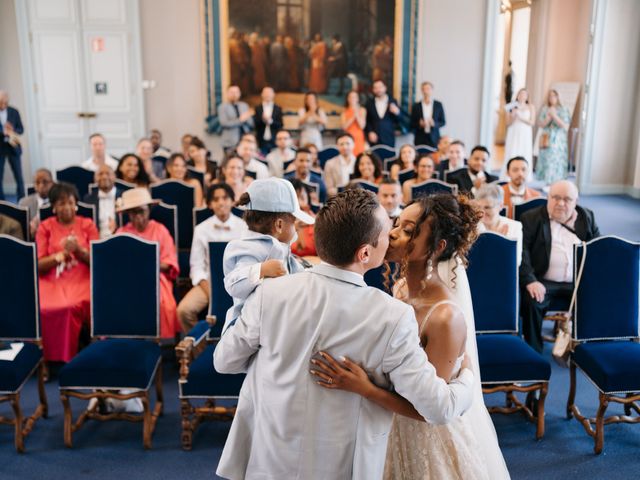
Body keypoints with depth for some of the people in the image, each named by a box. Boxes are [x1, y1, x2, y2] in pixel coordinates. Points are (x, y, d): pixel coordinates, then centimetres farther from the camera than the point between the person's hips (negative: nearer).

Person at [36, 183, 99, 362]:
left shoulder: (87, 225, 10)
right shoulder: (45, 227, 10)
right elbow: (38, 265, 4)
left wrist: (78, 250, -12)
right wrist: (59, 255, -13)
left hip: (82, 280, 0)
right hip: (52, 281, 0)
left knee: (74, 307, -32)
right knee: (45, 309, -31)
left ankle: (68, 357, -15)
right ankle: (53, 359, -14)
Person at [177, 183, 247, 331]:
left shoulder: (244, 228, 2)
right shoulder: (201, 229, 3)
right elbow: (197, 265, 1)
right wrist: (210, 292, -14)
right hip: (208, 282, 1)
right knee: (184, 309, -24)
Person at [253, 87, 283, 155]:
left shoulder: (278, 109, 7)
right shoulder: (257, 108, 5)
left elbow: (280, 124, -1)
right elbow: (254, 123, -2)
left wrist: (271, 121, -18)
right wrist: (262, 119, -20)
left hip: (274, 141, 1)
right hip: (262, 141, 0)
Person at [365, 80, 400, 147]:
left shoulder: (393, 102, 7)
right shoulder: (369, 102, 7)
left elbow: (399, 120, 8)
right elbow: (366, 121, 9)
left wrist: (397, 113, -13)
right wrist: (370, 132, -4)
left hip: (389, 139, 0)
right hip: (374, 138, 0)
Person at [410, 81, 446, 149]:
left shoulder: (438, 105, 5)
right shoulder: (416, 106, 5)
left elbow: (443, 122, 8)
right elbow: (412, 124, 7)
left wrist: (434, 123, -11)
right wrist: (419, 124, -13)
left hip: (434, 138, 0)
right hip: (420, 139, 0)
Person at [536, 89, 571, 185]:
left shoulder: (564, 110, 0)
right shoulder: (544, 109, 7)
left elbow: (566, 126, -6)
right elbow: (541, 124, 3)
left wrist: (555, 116, -13)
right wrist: (549, 117, -13)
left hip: (559, 141, -2)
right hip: (547, 140, 2)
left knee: (557, 162, -7)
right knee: (547, 162, 0)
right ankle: (548, 184, 7)